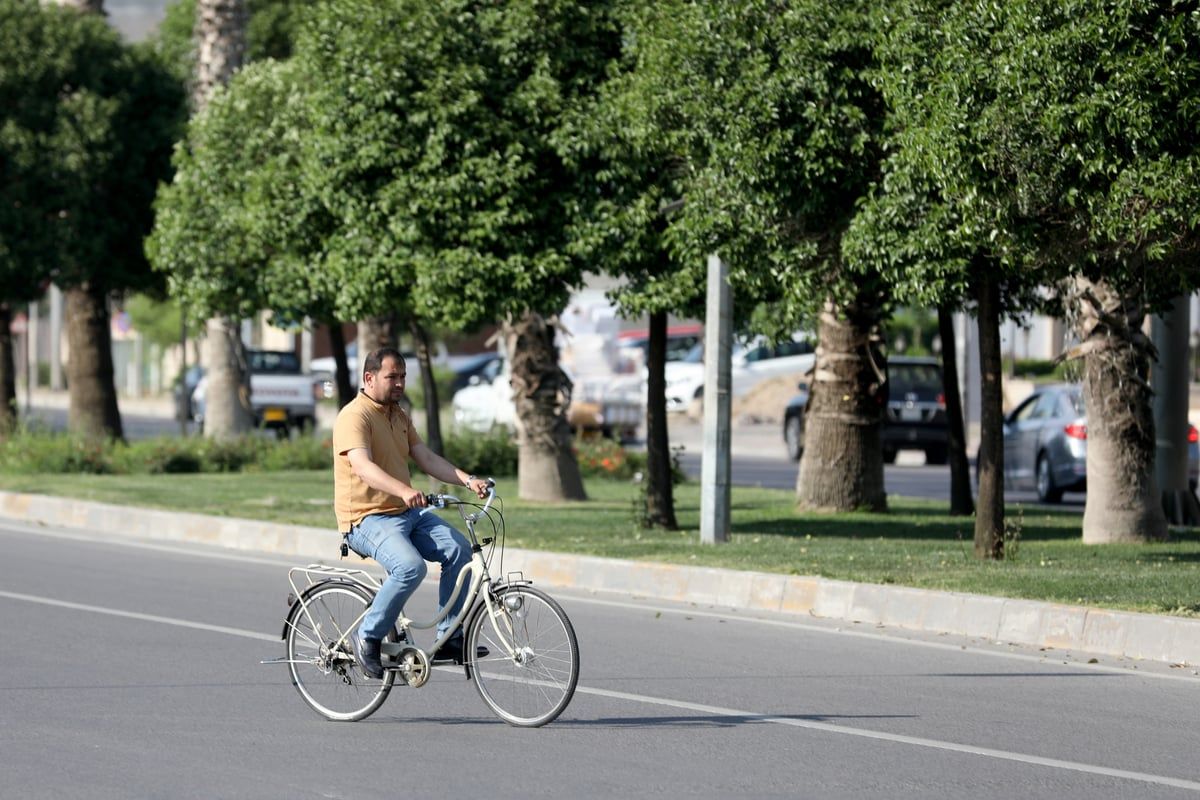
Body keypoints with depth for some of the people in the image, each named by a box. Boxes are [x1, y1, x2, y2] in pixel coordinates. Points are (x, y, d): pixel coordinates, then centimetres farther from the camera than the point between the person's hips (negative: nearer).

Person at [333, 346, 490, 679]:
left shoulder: (399, 417, 16)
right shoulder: (355, 416, -13)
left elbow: (427, 458, 11)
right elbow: (362, 466, -29)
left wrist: (468, 480, -5)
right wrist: (404, 491, -45)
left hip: (407, 513, 8)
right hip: (367, 519, -8)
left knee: (458, 549, -13)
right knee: (411, 567, -32)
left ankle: (450, 638, -5)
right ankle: (367, 637, -15)